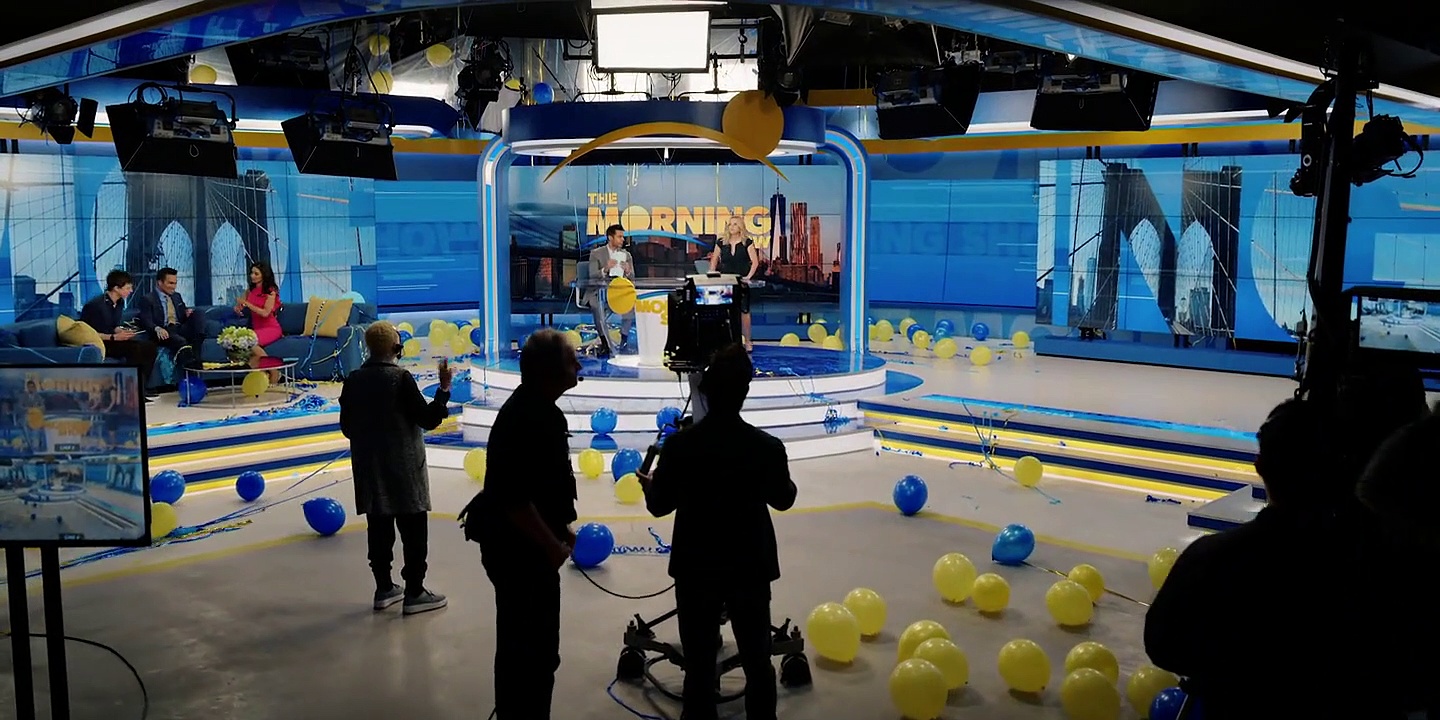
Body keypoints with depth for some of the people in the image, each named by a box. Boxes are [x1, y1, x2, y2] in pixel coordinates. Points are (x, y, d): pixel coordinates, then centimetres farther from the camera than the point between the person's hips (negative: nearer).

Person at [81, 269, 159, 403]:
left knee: (150, 347, -10)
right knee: (135, 348, -29)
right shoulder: (95, 304, -18)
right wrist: (114, 337, -22)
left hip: (112, 341, 8)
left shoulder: (119, 302, 8)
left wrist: (123, 331, -5)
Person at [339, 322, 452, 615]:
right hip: (404, 469, -6)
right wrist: (444, 388, -6)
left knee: (379, 529, 13)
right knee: (413, 531, 3)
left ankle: (384, 588, 20)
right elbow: (428, 420, -13)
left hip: (369, 470, 6)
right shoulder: (401, 378, -15)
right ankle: (414, 593, 7)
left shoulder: (353, 381, 2)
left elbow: (346, 427, 9)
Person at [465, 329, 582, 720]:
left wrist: (559, 530, 18)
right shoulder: (526, 416, -24)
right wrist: (552, 544, -18)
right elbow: (514, 498, -27)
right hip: (519, 549, -11)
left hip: (524, 545, 11)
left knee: (523, 643, 22)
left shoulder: (536, 408, 8)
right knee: (531, 648, -1)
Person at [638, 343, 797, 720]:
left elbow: (659, 506, -4)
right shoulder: (768, 446, -14)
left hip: (696, 569, 0)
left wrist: (649, 484, 18)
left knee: (699, 665, 12)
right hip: (751, 568, 0)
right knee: (757, 660, 15)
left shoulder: (678, 445, -15)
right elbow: (783, 499, 4)